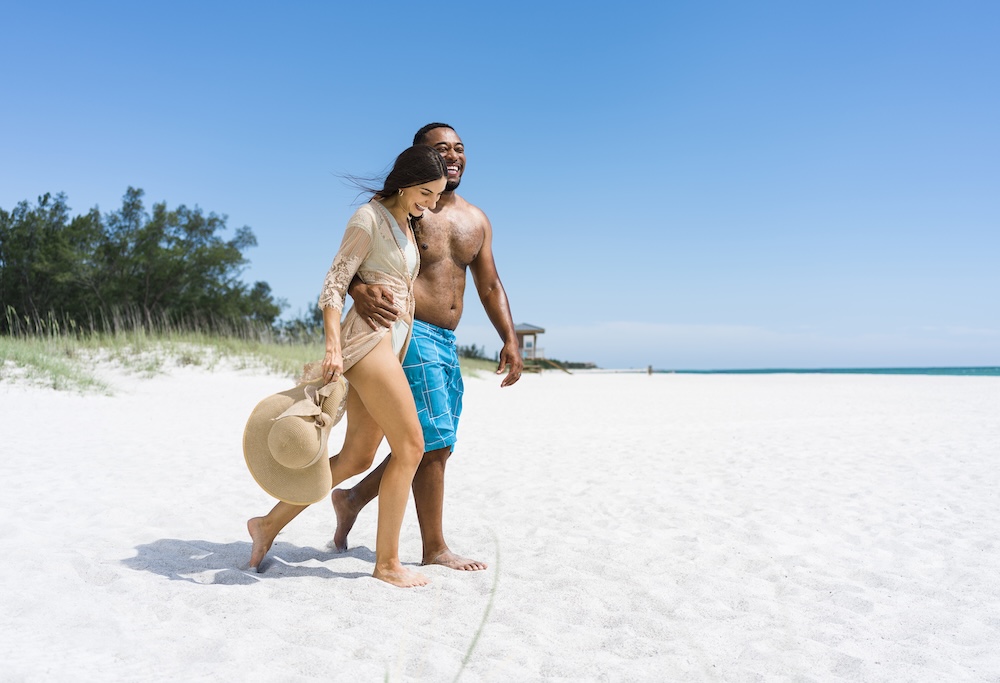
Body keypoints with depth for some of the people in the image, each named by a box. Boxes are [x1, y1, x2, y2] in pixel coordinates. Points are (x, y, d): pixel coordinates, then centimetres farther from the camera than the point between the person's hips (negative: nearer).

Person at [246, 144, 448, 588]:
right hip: (370, 338, -9)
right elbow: (333, 285, -12)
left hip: (393, 345, 9)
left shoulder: (408, 222, 18)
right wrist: (333, 347, -22)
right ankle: (387, 563, 2)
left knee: (356, 458, 7)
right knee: (410, 446, -8)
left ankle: (270, 524, 19)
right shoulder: (368, 217, -6)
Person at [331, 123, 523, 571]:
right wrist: (359, 289, -35)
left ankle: (353, 499, 30)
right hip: (410, 333, -8)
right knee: (434, 441, -6)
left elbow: (489, 286, 16)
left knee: (435, 444, 14)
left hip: (446, 343, 8)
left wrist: (510, 341, 6)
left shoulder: (476, 220, 15)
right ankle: (434, 548, 9)